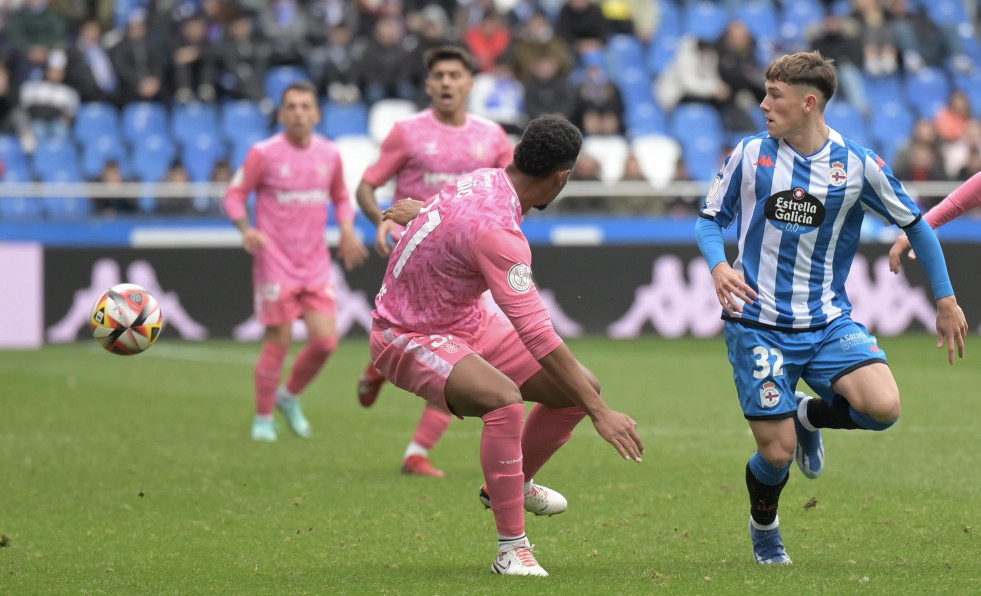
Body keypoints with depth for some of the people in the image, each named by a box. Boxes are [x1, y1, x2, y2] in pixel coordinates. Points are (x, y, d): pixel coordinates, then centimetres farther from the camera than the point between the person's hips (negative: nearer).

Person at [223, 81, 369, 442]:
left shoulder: (329, 154, 6)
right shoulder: (264, 154, -7)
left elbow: (341, 197, 20)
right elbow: (234, 195, -2)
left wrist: (347, 230, 1)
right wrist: (246, 229, -20)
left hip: (316, 265, 4)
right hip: (276, 264, -4)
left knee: (325, 341, -5)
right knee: (279, 344, -5)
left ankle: (290, 397, 21)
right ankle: (263, 419, 12)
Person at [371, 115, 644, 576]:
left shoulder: (488, 179, -7)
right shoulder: (495, 230, -34)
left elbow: (455, 211, 20)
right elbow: (536, 335, -36)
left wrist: (423, 211, 44)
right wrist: (601, 414, -35)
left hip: (466, 320, 10)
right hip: (409, 339, -10)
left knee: (582, 385, 3)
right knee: (504, 399, -37)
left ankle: (516, 483, 29)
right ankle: (512, 550, -28)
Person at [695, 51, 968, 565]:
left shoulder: (857, 164, -4)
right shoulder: (750, 155, -3)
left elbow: (914, 224, 9)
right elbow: (710, 217, 8)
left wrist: (946, 300, 10)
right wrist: (718, 266, -13)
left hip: (828, 322, 1)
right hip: (758, 324, -1)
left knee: (883, 407, -24)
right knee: (776, 452, -5)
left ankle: (809, 415, 11)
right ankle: (764, 528, 31)